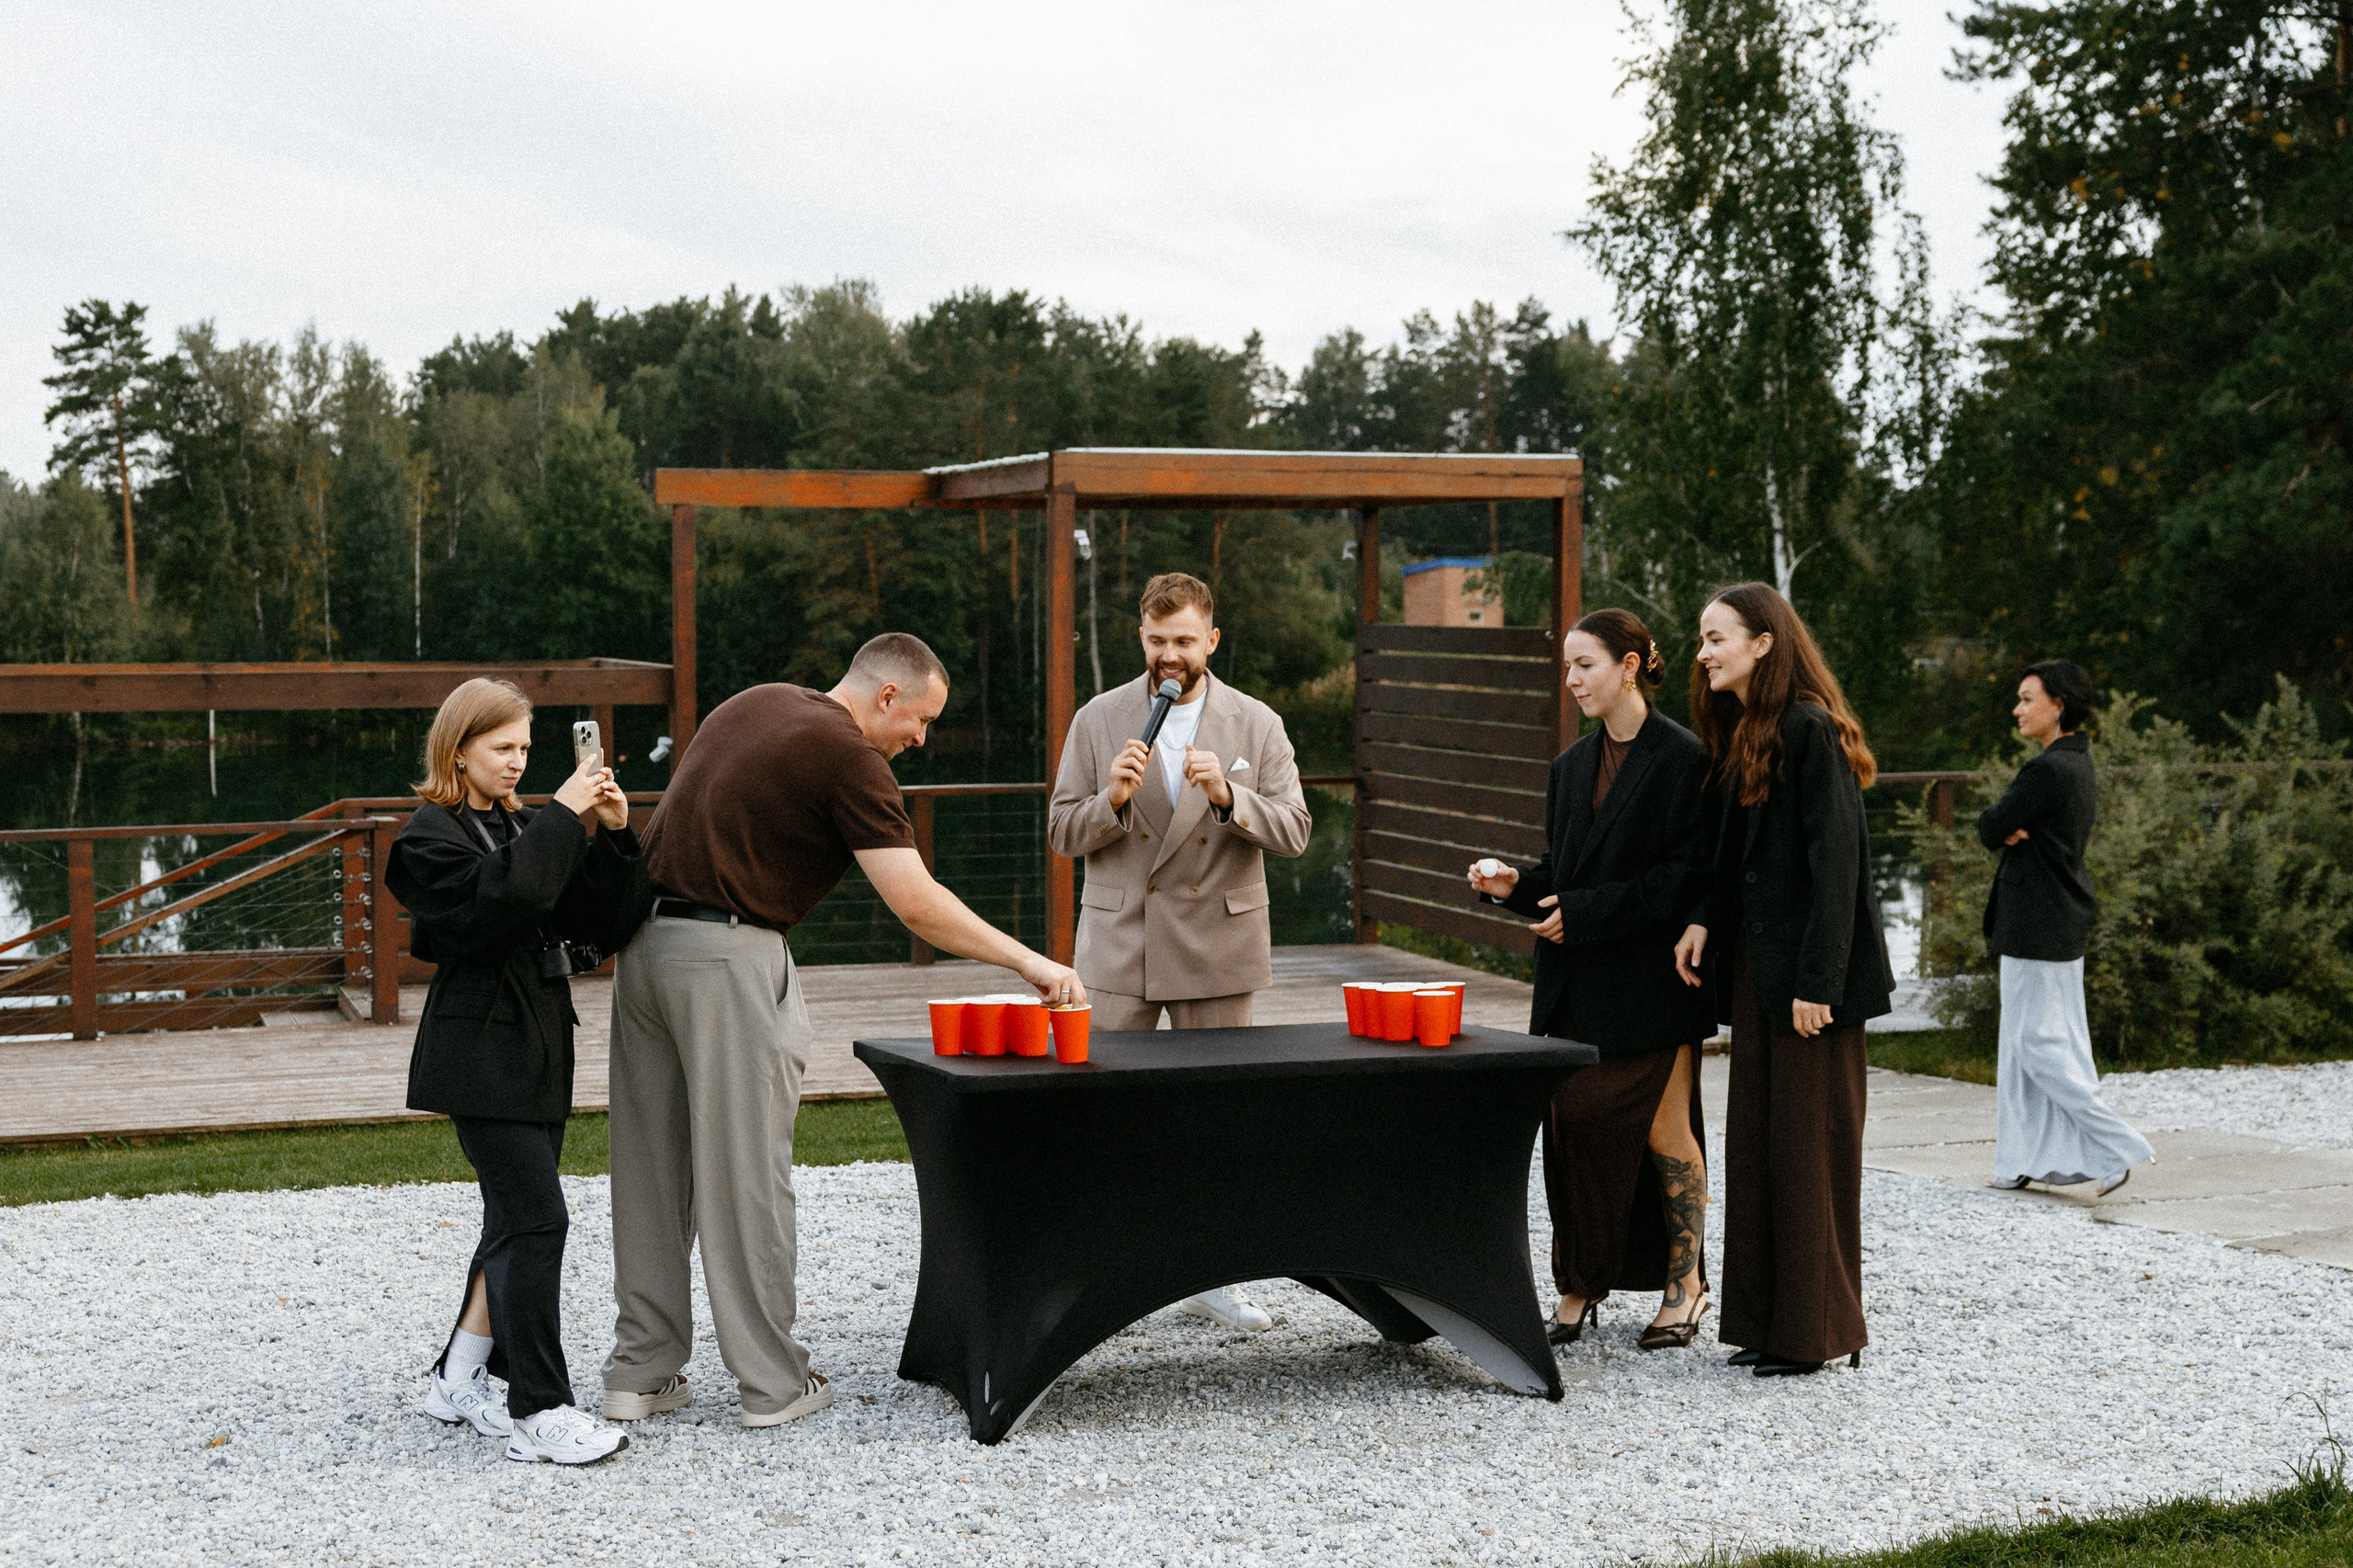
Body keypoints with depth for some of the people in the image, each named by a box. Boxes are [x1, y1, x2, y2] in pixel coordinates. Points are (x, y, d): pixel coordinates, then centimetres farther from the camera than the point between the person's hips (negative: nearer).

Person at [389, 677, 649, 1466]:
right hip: (481, 1053, -8)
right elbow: (497, 901, -26)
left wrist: (612, 837, -4)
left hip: (536, 1047, 8)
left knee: (515, 1223, 13)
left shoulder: (522, 827, 15)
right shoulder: (432, 836, -7)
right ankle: (537, 1412, -10)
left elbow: (600, 921, 9)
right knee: (536, 1219, -13)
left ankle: (460, 1380, 25)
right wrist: (562, 819, -22)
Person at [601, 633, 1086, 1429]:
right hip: (729, 956, -8)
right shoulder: (849, 758, -10)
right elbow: (916, 902, -16)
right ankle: (772, 1383, 7)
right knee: (746, 1169, -1)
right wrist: (1028, 961, -11)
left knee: (651, 1164, 11)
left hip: (645, 939, 8)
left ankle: (640, 1371, 16)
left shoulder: (751, 705, 16)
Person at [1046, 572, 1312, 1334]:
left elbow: (1294, 831, -2)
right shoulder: (1099, 720, 4)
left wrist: (1230, 798, -20)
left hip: (1218, 951, 1)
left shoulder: (1257, 725, 4)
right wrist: (1112, 799, -18)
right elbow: (1063, 833, 2)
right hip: (1120, 948, 0)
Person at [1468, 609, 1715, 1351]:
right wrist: (1515, 886, -1)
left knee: (1663, 1130, 1)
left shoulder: (1683, 758, -8)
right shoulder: (1571, 766, 14)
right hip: (1575, 984, 6)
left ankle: (1684, 1282, 14)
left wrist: (1587, 912, -17)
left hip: (1652, 983, -6)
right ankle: (1582, 1284, 13)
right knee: (1574, 1125, 4)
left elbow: (1690, 874, -14)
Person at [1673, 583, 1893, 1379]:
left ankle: (1819, 1330, 6)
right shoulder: (1740, 733, 14)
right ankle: (1768, 1318, 19)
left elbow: (1834, 859, -18)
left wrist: (1817, 981, -21)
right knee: (1756, 1141, 11)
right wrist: (1705, 920, 2)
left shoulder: (1810, 730, -14)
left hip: (1809, 974, -9)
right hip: (1754, 964, 9)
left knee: (1809, 1145, -3)